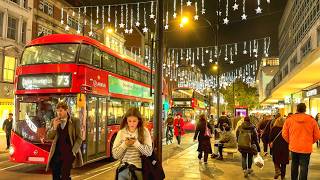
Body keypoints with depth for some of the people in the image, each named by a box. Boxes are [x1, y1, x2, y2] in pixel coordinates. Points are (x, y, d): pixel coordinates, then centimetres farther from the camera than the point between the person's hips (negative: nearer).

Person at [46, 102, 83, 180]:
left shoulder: (75, 121, -3)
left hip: (68, 152, -4)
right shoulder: (54, 121, 7)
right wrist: (54, 127, -11)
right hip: (57, 152, 4)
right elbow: (49, 137, 6)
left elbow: (79, 138, -1)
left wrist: (73, 151, -9)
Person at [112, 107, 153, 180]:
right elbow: (115, 155, -2)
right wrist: (125, 144, -16)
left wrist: (136, 143, -21)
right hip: (124, 169, 1)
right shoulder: (121, 132, -1)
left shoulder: (144, 131, -4)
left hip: (139, 169, -1)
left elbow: (149, 152, -11)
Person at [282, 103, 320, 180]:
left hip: (293, 147, 2)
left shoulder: (289, 119, -5)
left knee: (294, 165, 20)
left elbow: (284, 134, -1)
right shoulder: (312, 120, -7)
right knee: (304, 167, 2)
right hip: (306, 148, -2)